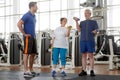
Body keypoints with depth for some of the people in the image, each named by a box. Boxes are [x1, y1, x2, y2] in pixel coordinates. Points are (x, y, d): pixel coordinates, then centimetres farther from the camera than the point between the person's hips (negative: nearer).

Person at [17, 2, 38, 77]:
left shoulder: (34, 16, 15)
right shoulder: (27, 15, -11)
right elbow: (19, 24, -20)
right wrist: (24, 34, -16)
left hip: (33, 37, 9)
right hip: (28, 37, -9)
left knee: (33, 54, 11)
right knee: (27, 53, -6)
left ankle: (31, 70, 19)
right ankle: (26, 71, -2)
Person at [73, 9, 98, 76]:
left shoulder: (94, 22, 13)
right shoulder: (82, 22, 20)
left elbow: (96, 30, 5)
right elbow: (79, 30, 3)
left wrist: (95, 32, -18)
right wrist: (76, 21, -4)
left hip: (90, 40, -3)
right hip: (82, 40, 3)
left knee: (91, 55, -4)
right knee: (84, 55, 4)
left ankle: (92, 71, 0)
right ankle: (84, 71, 7)